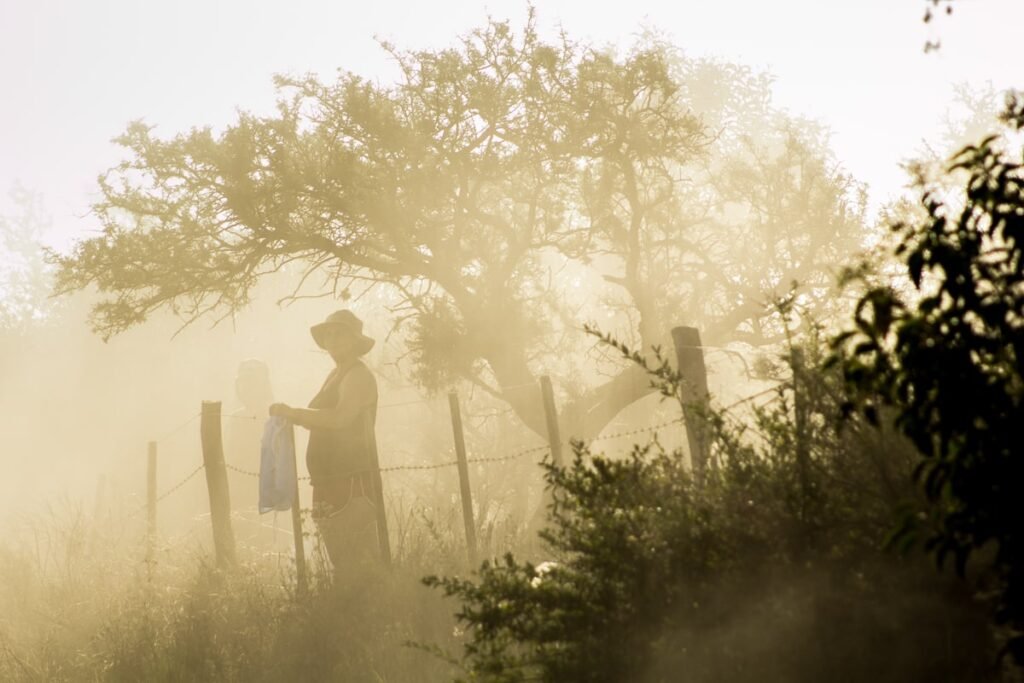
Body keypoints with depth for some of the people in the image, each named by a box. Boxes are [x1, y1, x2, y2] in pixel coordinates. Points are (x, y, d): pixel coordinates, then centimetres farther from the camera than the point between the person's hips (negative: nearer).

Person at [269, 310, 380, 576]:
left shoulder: (359, 376, -9)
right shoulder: (336, 375, 20)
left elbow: (340, 417, -24)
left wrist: (293, 413, -19)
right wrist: (294, 416, 1)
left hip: (353, 481, -9)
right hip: (329, 483, 9)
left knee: (358, 562, -11)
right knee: (341, 561, 11)